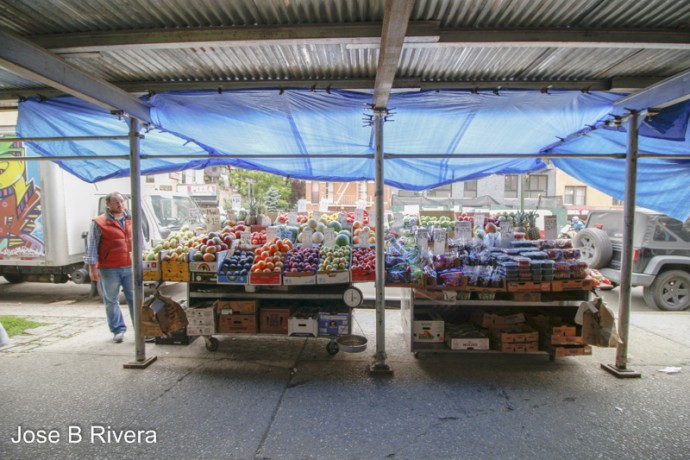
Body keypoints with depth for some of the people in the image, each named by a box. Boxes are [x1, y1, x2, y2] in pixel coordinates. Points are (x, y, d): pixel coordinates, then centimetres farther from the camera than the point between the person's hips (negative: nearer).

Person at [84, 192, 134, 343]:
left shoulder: (131, 220, 11)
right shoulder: (99, 223, -2)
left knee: (135, 298, 6)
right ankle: (118, 330, 19)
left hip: (130, 267, 3)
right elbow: (92, 246, -3)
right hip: (109, 269, -3)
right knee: (111, 301, 7)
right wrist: (92, 267, -8)